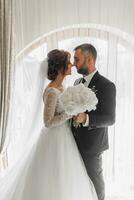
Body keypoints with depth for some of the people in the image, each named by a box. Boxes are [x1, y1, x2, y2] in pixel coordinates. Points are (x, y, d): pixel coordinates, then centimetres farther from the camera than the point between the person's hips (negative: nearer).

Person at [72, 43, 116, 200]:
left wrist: (86, 118, -32)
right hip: (76, 142, 6)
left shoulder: (106, 85, -16)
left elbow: (110, 118, -18)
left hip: (91, 146, -6)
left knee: (94, 180, 13)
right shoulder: (78, 82, 7)